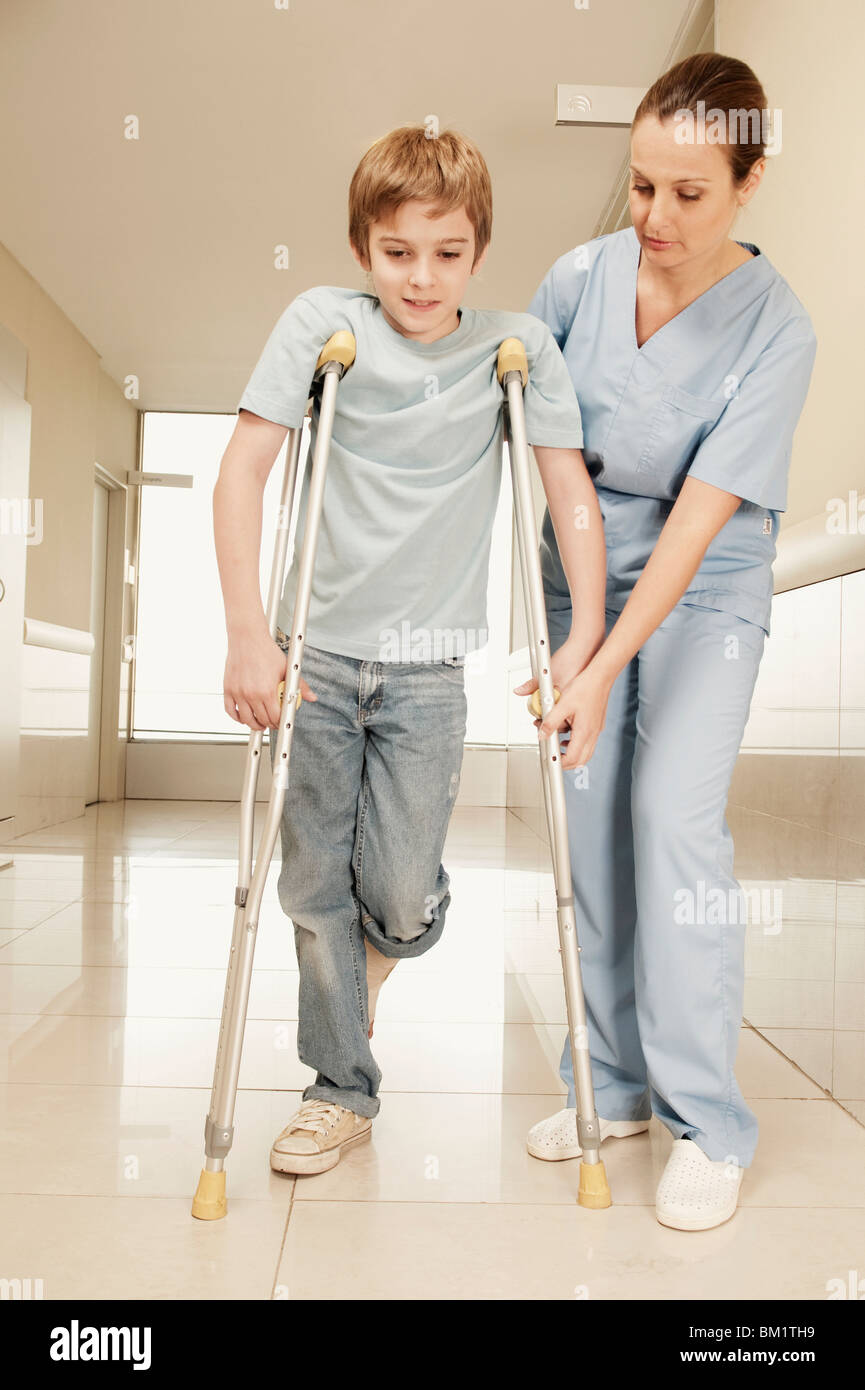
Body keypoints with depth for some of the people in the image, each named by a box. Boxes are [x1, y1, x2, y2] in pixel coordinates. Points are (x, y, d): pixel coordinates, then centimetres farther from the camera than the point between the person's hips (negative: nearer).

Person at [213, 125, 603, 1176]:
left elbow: (570, 489, 1)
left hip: (426, 667, 0)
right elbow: (241, 472, -6)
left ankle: (382, 941, 36)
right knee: (315, 890, 6)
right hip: (314, 653, 1)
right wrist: (248, 634, -14)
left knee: (401, 903, -3)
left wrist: (587, 638, -10)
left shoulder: (518, 345, 1)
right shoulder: (322, 322, -2)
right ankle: (342, 1089, 26)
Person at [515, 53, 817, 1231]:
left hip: (706, 594, -3)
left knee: (676, 812, -16)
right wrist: (541, 581, 4)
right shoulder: (581, 278, -5)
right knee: (590, 819, 0)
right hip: (585, 578, 4)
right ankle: (613, 1084, 15)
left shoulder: (774, 328, -15)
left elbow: (702, 514, -22)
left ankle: (710, 1122, -1)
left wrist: (607, 666, -27)